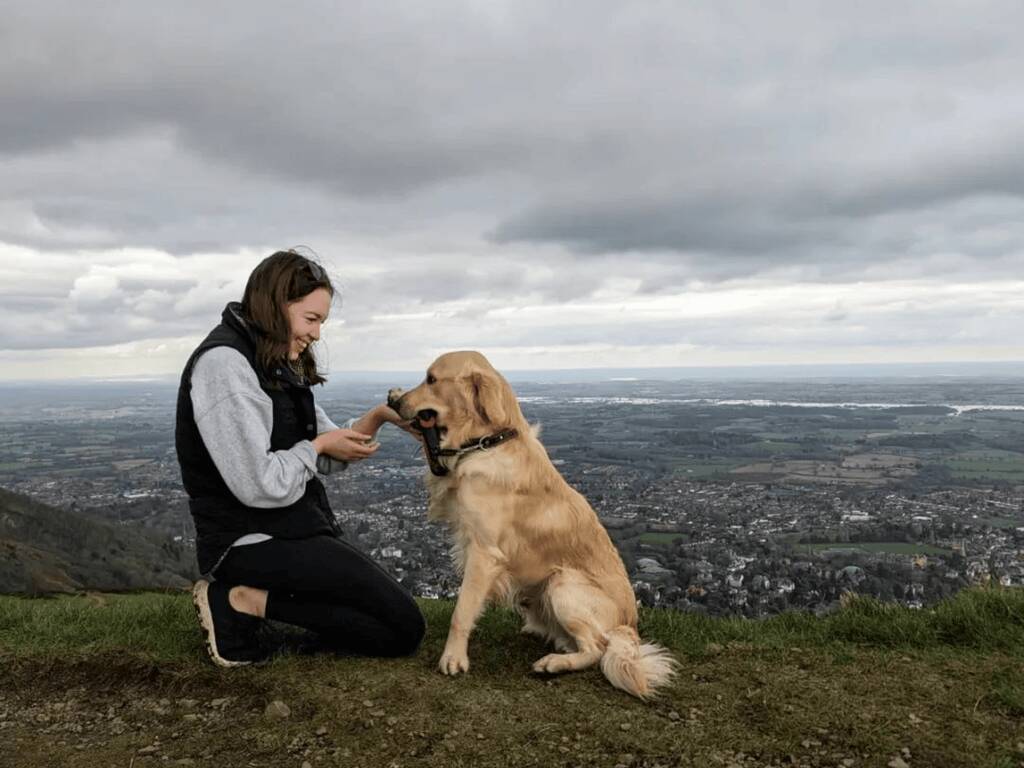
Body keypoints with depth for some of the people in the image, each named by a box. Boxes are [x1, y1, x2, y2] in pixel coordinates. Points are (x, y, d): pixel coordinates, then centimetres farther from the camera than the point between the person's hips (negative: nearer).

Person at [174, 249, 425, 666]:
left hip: (295, 527, 10)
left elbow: (328, 453, 11)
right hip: (253, 541, -10)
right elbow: (260, 485, -25)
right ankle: (246, 602, -7)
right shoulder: (224, 362, -18)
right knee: (404, 628, -9)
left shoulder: (275, 365, 12)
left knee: (383, 615, 13)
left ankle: (247, 596, 8)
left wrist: (377, 416, -6)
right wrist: (318, 446, -9)